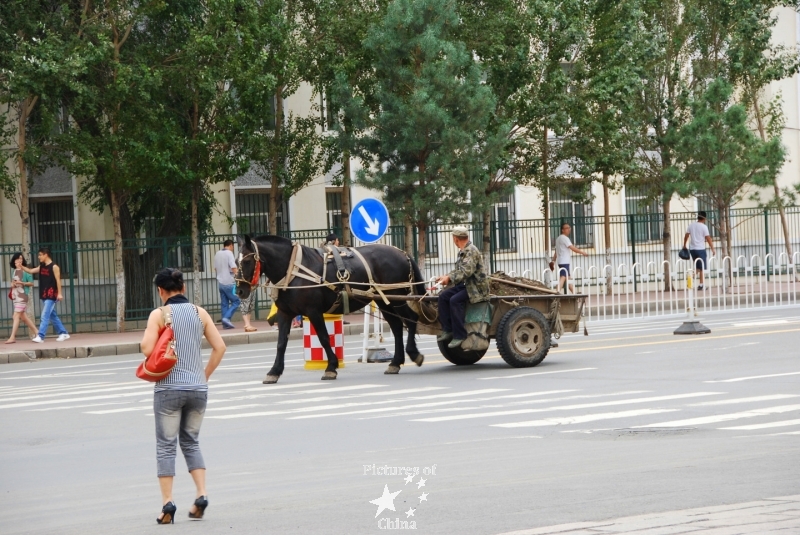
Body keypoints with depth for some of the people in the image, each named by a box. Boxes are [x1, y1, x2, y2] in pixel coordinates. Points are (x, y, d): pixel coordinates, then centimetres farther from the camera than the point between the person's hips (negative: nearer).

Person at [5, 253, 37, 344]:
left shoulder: (25, 270, -6)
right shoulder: (14, 271, 15)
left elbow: (31, 283, -7)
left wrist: (22, 283, -20)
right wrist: (12, 284, 4)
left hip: (23, 295, -8)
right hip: (16, 295, 8)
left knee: (16, 316, -12)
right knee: (23, 316, 11)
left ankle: (12, 337, -12)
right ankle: (37, 332, 20)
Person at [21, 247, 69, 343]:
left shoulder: (54, 267, -11)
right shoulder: (41, 266, 13)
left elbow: (58, 280, -13)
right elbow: (31, 271, 17)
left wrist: (59, 293, -17)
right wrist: (21, 267, 6)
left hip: (51, 296, -9)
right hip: (44, 296, 9)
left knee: (45, 316, -13)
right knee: (53, 316, 13)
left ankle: (40, 336, -17)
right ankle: (63, 333, 21)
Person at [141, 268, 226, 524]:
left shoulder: (159, 315, -6)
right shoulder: (200, 313, 5)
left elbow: (147, 349, -16)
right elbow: (219, 347, 2)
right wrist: (205, 376, 11)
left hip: (169, 387, -4)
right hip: (198, 387, 4)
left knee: (166, 445, 4)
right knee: (191, 442, 18)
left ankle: (167, 502, -3)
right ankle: (201, 494, 4)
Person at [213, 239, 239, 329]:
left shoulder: (217, 254, 11)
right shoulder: (229, 253, -10)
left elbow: (215, 268, 20)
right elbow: (234, 268, -18)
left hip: (220, 282, 7)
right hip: (229, 283, -7)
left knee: (224, 304, 9)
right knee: (236, 301, 1)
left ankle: (225, 323, 7)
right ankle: (226, 318, -13)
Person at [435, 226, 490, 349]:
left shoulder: (471, 251, -16)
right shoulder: (462, 251, 14)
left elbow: (467, 271, -26)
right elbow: (458, 270, 20)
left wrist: (450, 278, -25)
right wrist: (446, 277, 5)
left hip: (476, 287, -9)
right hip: (464, 284, 9)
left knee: (455, 300, -27)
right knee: (443, 296, -5)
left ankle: (459, 335, -20)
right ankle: (447, 330, -3)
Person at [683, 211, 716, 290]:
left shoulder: (691, 225, 5)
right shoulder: (704, 227, -9)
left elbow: (686, 236, 11)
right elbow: (708, 239, -11)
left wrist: (684, 245, 23)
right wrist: (712, 249, -7)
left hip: (692, 249, 5)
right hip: (700, 249, -5)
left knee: (696, 267, 21)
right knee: (702, 268, 1)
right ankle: (701, 284, 0)